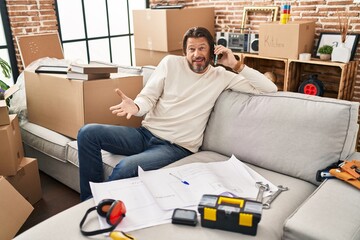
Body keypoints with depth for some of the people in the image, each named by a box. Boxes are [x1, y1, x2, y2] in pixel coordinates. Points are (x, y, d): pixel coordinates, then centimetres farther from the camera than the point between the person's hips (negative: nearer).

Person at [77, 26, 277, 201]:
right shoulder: (171, 63, 6)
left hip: (176, 146, -3)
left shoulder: (221, 77, 3)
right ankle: (91, 199, -3)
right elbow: (148, 97, 2)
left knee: (126, 168, -31)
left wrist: (237, 66, -9)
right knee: (88, 132, -14)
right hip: (146, 133, 4)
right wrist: (136, 106, -23)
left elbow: (270, 89, 0)